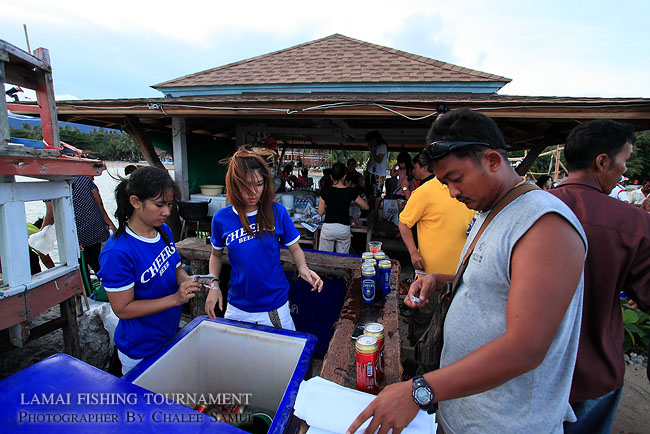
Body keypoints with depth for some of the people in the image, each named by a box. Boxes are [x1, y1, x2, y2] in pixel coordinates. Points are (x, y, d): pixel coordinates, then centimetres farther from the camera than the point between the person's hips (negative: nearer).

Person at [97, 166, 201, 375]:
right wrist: (175, 298, -28)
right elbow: (123, 309, -22)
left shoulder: (164, 231, -5)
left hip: (171, 334, 7)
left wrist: (187, 280, -14)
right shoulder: (117, 252, -26)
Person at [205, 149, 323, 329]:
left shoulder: (277, 212, -11)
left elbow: (295, 248, -1)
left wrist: (303, 269, -20)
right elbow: (216, 254, 9)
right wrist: (214, 285, -4)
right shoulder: (221, 218, -8)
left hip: (275, 306, -1)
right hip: (237, 308, 1)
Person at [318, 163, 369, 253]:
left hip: (328, 228, 0)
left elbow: (320, 212, 1)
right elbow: (366, 207, 3)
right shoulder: (351, 192, -6)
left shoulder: (325, 192, -6)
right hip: (344, 229, 0)